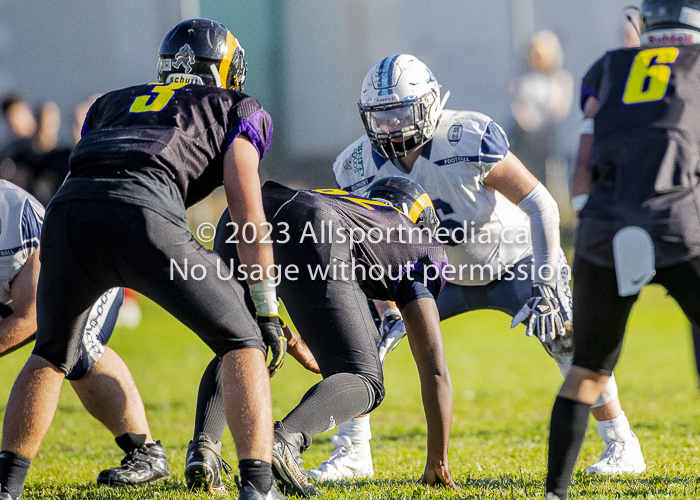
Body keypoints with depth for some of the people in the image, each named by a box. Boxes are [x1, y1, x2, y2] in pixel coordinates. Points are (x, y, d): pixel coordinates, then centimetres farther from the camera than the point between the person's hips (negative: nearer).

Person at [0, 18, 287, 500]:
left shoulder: (113, 103, 39)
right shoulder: (238, 110, 26)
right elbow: (247, 211, 14)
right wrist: (267, 310, 15)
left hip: (68, 211, 4)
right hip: (143, 215, -4)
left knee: (52, 355, 28)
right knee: (241, 342, 10)